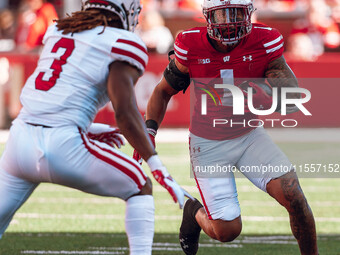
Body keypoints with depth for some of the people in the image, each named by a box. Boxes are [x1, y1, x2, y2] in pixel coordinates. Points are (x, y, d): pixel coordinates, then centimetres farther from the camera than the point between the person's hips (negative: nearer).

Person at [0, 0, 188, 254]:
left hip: (21, 137, 6)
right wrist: (158, 168, -8)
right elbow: (125, 112, -11)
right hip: (63, 145, -6)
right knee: (140, 186, 14)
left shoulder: (57, 31, 19)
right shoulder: (122, 45, -1)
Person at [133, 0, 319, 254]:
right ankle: (196, 213, 29)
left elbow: (294, 100, -19)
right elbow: (164, 91, 1)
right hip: (208, 144, -1)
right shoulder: (191, 45, -16)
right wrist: (149, 129, -13)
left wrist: (264, 99, -40)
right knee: (227, 231, -7)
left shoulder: (265, 41, -16)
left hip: (249, 135, 1)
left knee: (295, 198, -18)